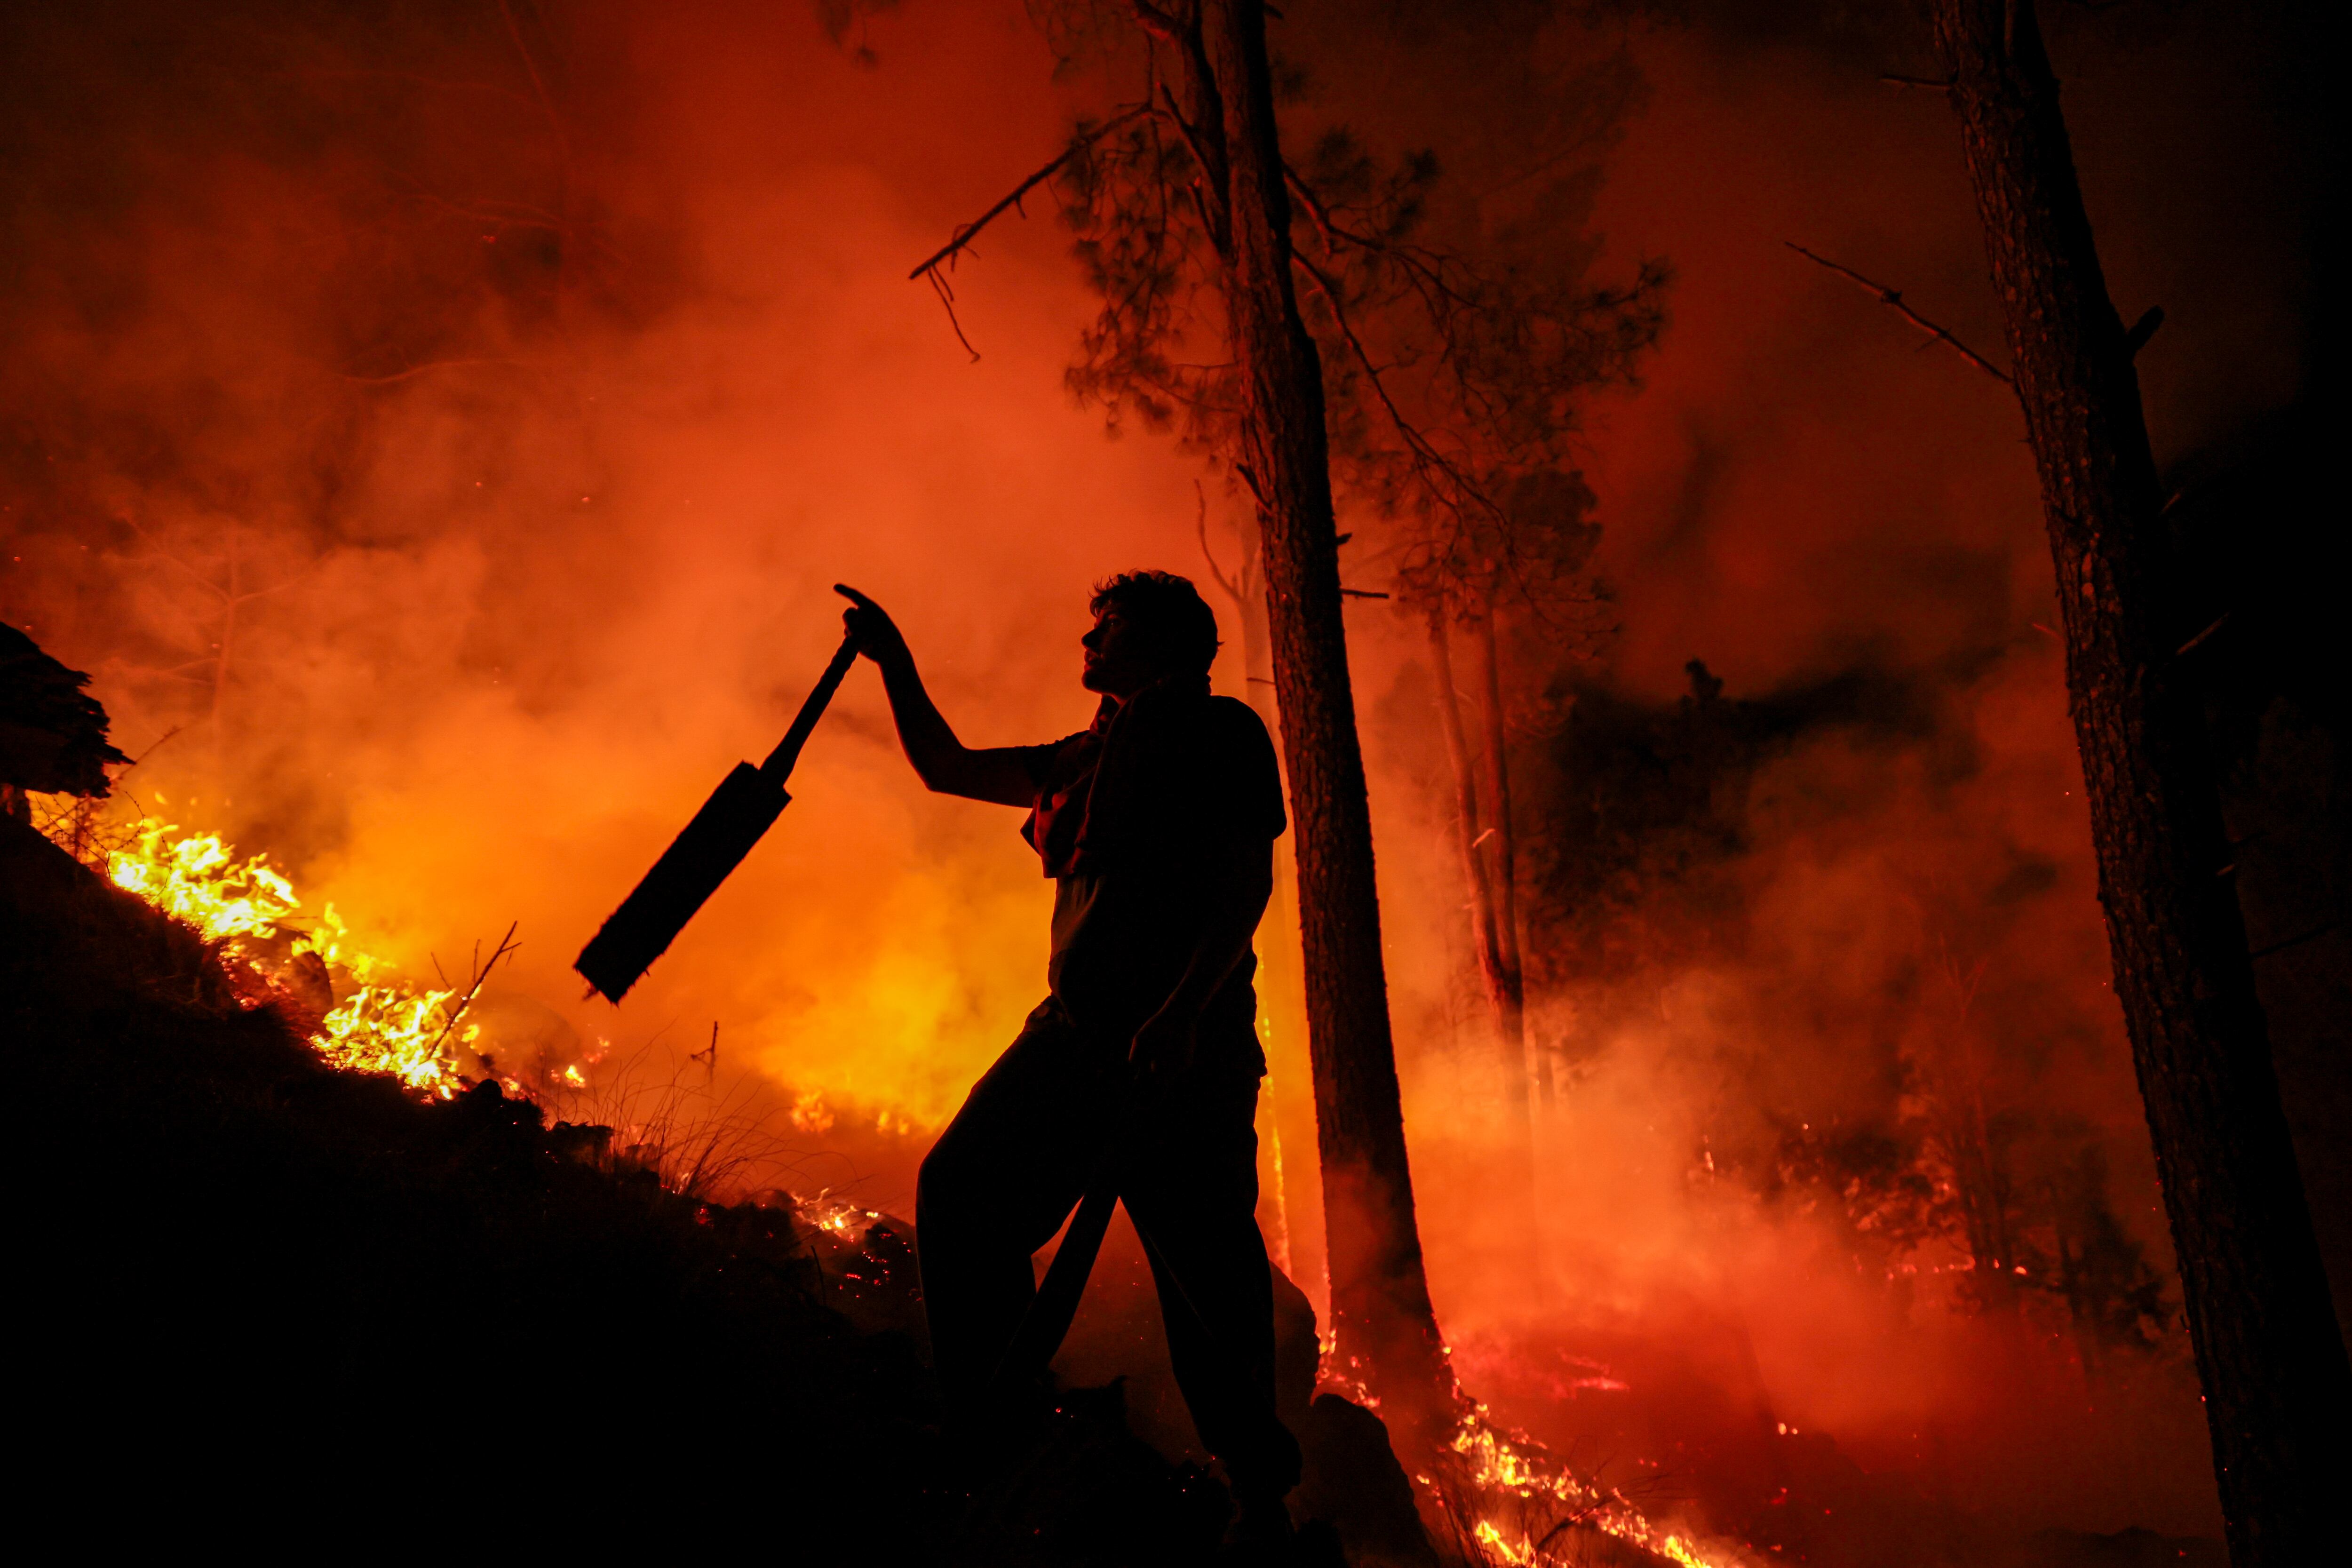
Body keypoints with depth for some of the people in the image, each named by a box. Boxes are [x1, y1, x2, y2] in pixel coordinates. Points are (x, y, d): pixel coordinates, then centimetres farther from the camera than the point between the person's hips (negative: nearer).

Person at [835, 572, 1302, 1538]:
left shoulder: (1219, 729, 6)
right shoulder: (1084, 759, 27)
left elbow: (1247, 880, -6)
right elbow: (947, 767, 36)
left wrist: (1179, 1015, -19)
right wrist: (893, 660, 26)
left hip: (1183, 1038, -7)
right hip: (1079, 1029, 7)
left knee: (1205, 1268, -9)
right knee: (961, 1189, -9)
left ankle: (1260, 1503, 2)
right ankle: (980, 1435, -3)